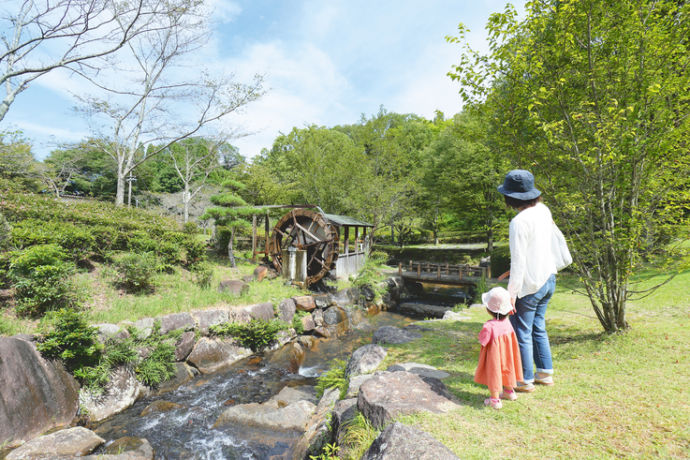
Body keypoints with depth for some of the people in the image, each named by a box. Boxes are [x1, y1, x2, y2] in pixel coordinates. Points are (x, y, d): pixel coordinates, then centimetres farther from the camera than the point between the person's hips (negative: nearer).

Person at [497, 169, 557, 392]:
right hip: (548, 279, 9)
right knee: (538, 328, 22)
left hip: (529, 284, -9)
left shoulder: (519, 221, -23)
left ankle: (526, 380, 21)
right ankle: (545, 373, 36)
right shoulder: (544, 211, 3)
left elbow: (519, 261, -23)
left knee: (521, 332, 7)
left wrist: (512, 292, -18)